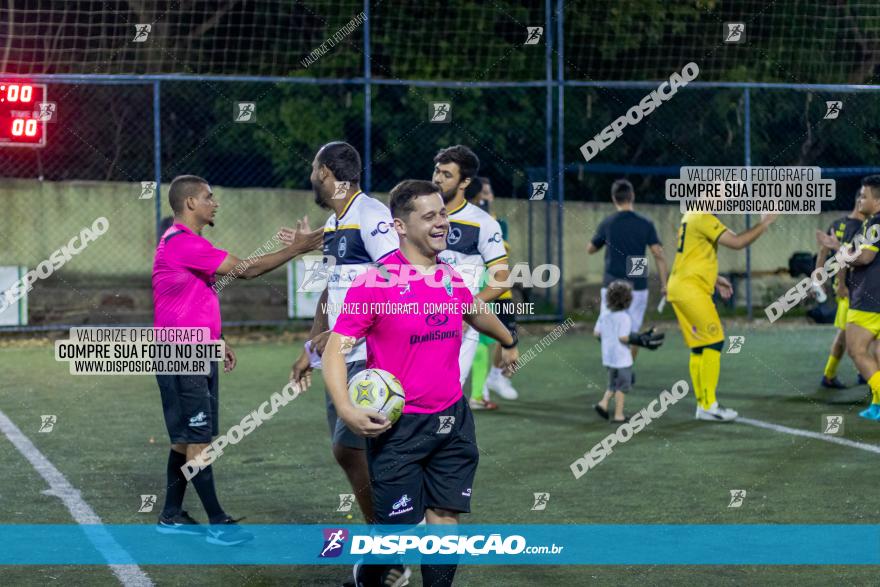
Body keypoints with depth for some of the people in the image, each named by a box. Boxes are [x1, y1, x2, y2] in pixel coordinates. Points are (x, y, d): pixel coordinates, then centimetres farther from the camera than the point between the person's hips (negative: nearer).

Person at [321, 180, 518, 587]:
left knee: (445, 520, 3)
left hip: (452, 420, 5)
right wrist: (346, 409, -26)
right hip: (398, 427, -5)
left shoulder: (452, 277, 6)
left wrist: (508, 341, 48)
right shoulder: (376, 281, -12)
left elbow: (477, 314, 30)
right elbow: (335, 348, -12)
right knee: (399, 528, -1)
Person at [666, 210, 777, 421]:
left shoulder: (692, 217, 17)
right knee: (714, 342, -8)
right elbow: (737, 243, -18)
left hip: (678, 288, 10)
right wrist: (764, 224, -8)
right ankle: (708, 405, -8)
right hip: (691, 289, -10)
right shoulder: (704, 219, -14)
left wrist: (715, 279, 25)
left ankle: (702, 404, 12)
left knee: (698, 348, 11)